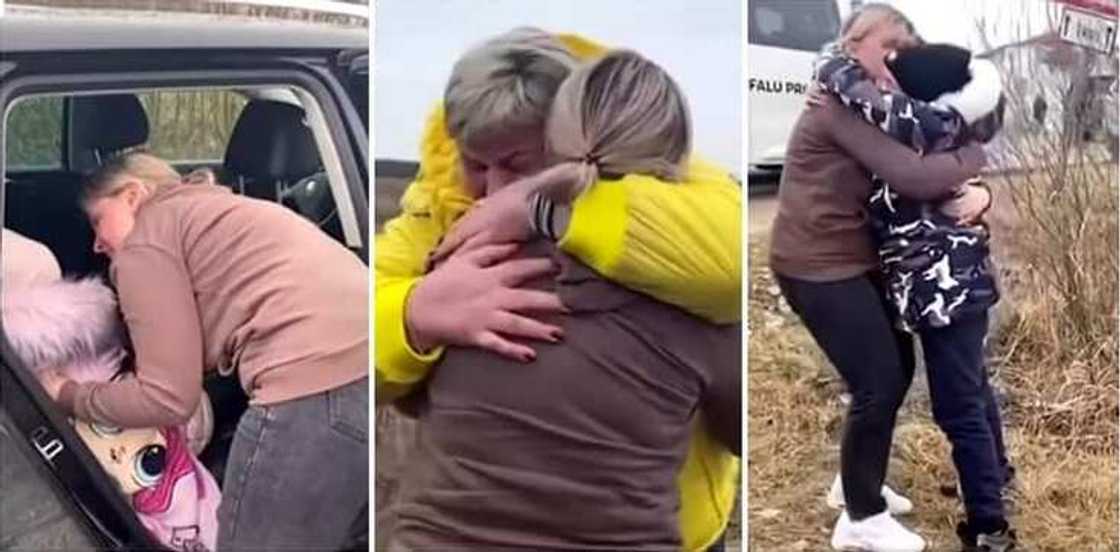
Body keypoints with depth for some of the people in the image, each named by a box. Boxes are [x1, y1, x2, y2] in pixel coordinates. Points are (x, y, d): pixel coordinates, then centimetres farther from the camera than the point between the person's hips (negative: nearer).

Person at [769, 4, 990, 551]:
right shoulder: (841, 106, -18)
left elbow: (915, 172, 6)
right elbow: (915, 177, -27)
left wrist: (977, 192, -15)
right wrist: (976, 154, -10)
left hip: (853, 260, 10)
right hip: (818, 267, -10)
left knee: (897, 369, 16)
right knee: (879, 383, -6)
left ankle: (858, 482, 34)